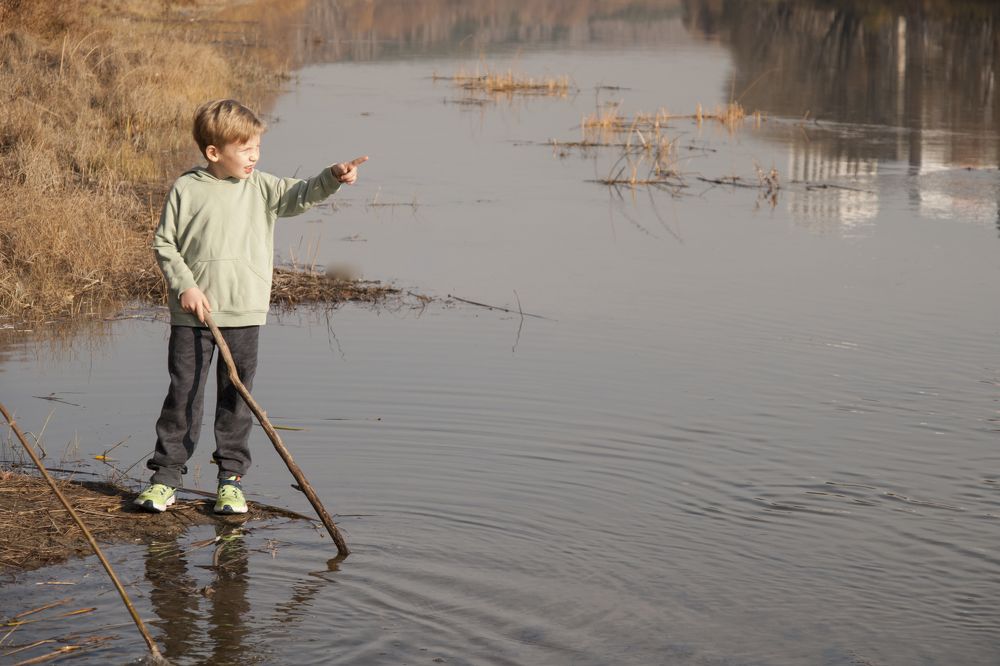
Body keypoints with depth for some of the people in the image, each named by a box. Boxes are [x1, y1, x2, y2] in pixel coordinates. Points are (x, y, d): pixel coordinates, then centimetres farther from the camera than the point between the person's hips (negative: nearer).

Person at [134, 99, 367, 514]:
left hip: (244, 313, 2)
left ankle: (232, 478, 15)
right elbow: (163, 243, 0)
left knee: (236, 398, 7)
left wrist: (332, 178, -28)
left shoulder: (261, 188, 4)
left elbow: (299, 196, -10)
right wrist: (184, 286, -10)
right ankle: (165, 476, 10)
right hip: (192, 314, -2)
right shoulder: (186, 190, -2)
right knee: (183, 394, 2)